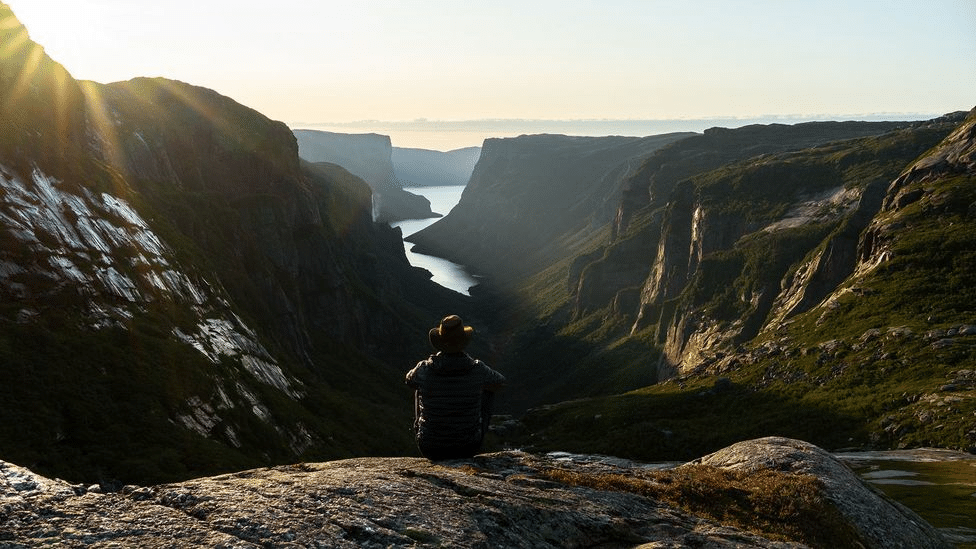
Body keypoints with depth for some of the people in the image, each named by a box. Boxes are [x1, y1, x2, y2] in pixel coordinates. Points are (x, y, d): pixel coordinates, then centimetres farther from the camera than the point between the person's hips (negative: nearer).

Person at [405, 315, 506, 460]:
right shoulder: (478, 370, -17)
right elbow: (500, 382, 8)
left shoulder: (423, 369, -17)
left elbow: (410, 381, 10)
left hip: (430, 449, 1)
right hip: (468, 448, 0)